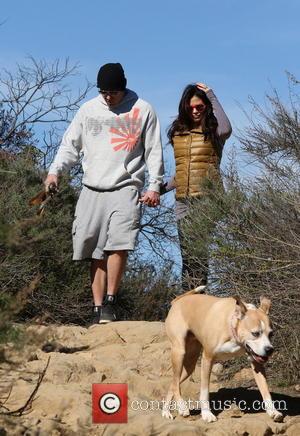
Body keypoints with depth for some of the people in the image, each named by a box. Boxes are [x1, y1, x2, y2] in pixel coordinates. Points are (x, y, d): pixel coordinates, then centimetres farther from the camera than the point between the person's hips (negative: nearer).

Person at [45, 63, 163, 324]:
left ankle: (110, 302, -12)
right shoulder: (89, 110, 13)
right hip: (92, 190, 3)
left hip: (125, 188, -3)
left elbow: (154, 152, 6)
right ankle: (98, 309, 4)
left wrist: (154, 186, -2)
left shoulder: (143, 110, 5)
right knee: (97, 253, 1)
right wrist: (55, 170, -1)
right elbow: (70, 145, 15)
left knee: (118, 245, -21)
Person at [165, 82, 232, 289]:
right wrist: (159, 190, 18)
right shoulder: (178, 132, 17)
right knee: (187, 254, 2)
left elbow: (226, 129, -24)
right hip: (183, 200, 5)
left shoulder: (212, 131, 2)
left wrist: (212, 97, -13)